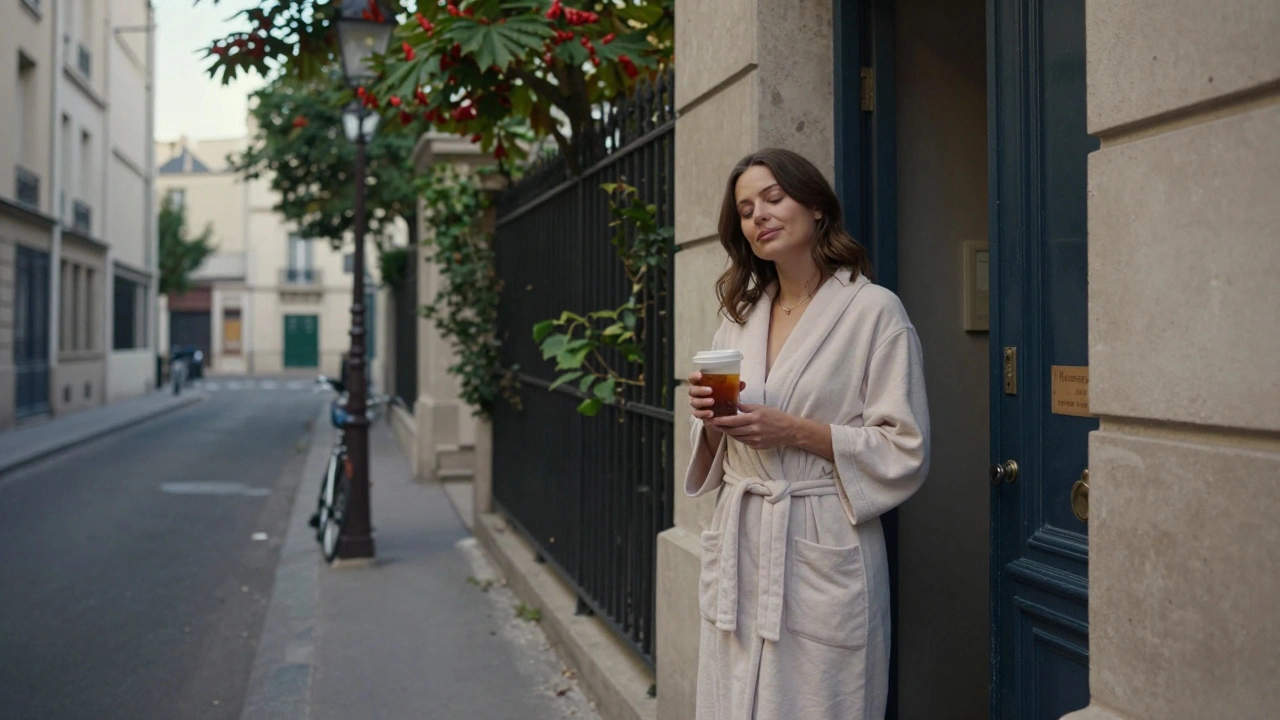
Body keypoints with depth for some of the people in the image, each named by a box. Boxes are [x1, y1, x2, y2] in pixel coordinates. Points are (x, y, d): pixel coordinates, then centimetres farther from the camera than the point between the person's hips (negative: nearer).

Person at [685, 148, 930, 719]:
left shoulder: (874, 311, -7)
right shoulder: (740, 317, 12)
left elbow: (906, 452, -9)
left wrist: (795, 431, -17)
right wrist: (710, 419, -5)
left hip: (823, 553, -5)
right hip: (739, 548, 6)